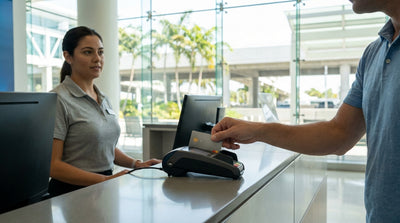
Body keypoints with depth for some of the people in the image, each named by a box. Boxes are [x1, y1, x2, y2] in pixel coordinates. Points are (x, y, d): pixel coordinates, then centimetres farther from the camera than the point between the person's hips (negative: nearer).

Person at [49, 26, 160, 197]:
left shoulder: (104, 99, 15)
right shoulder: (58, 100, -10)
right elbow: (52, 165, -15)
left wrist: (137, 164, 8)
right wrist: (106, 180, -21)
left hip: (104, 189, 7)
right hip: (73, 191, -7)